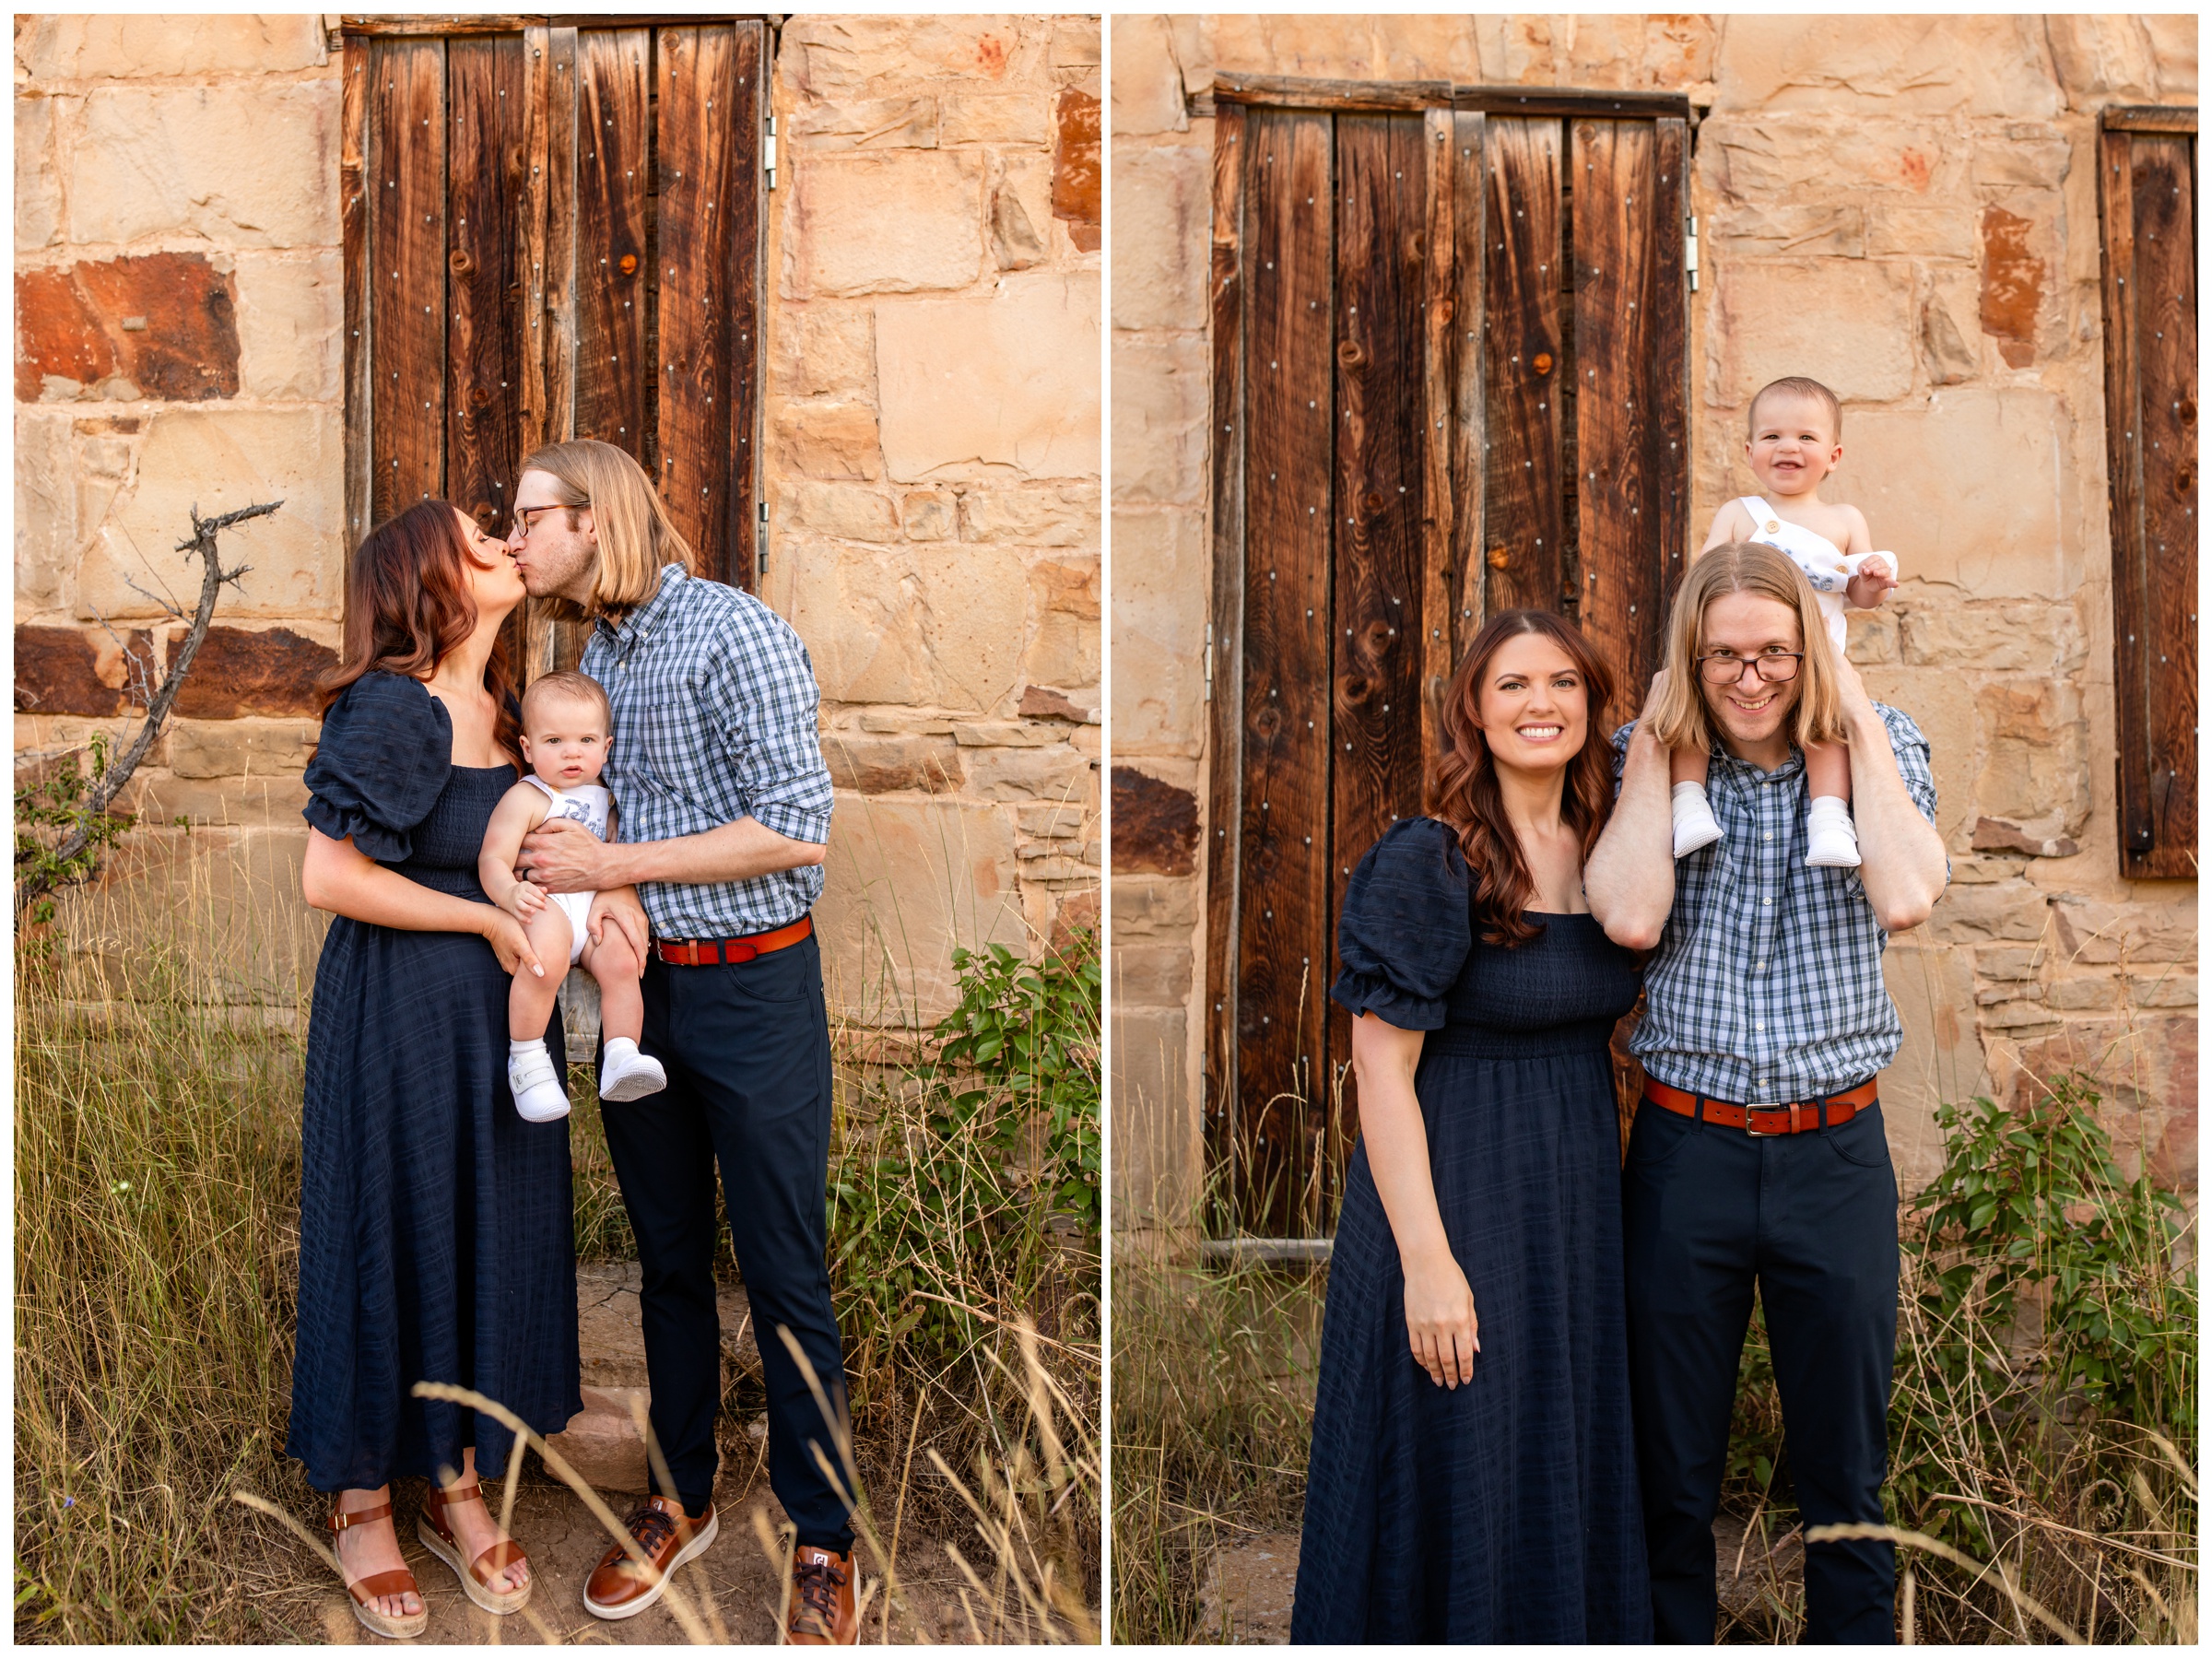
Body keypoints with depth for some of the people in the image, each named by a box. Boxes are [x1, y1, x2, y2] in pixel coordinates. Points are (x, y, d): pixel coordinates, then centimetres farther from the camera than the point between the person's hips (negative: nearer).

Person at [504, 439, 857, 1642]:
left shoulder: (735, 633, -14)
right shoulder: (598, 651, 10)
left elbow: (795, 829, -21)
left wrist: (612, 864, -17)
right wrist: (556, 853, 2)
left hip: (751, 988, -7)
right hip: (632, 984, 7)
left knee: (783, 1274, 0)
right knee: (667, 1259, 16)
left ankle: (822, 1539, 14)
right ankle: (681, 1498, 32)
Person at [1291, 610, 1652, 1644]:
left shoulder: (1605, 850, 4)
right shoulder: (1428, 862, -14)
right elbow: (1381, 1066, -16)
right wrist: (1426, 1260, -20)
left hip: (1580, 1203, 6)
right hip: (1455, 1197, -6)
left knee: (1570, 1480, 18)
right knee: (1453, 1490, 6)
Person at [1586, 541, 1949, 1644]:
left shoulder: (1877, 752, 0)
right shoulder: (1651, 763, -1)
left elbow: (1906, 899, -19)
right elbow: (1630, 917, -18)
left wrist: (1857, 716, -12)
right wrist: (1653, 740, -11)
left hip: (1836, 1153, 0)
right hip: (1687, 1148, 0)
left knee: (1845, 1472, 14)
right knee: (1670, 1471, 12)